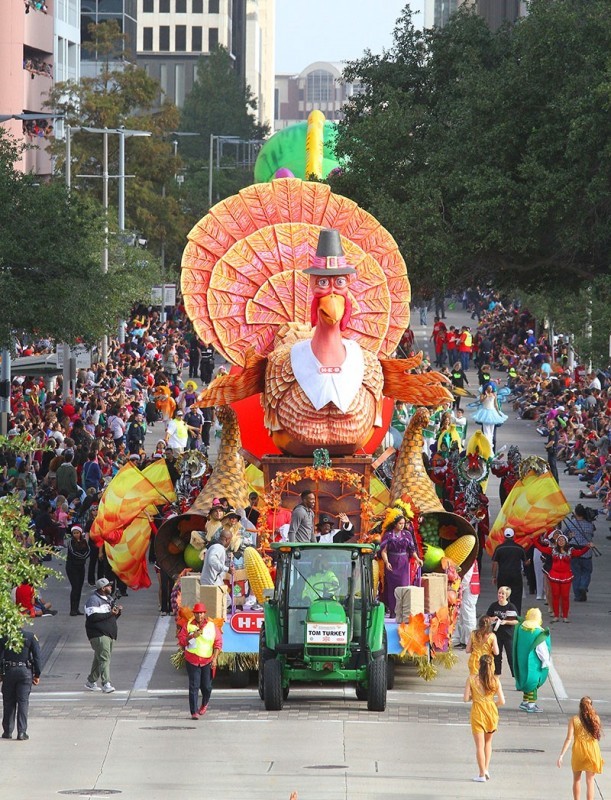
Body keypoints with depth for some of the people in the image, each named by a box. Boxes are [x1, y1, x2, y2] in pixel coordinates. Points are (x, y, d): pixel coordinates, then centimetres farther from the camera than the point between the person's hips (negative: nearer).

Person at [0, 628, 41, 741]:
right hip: (25, 672, 0)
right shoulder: (30, 636, -3)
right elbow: (37, 656, -3)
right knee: (23, 702, 3)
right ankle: (21, 732, -2)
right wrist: (37, 675, 3)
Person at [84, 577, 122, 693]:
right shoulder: (94, 600, -10)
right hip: (99, 634, -10)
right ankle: (106, 684, -24)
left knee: (99, 658, 15)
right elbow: (93, 616, -22)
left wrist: (117, 612, 3)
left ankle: (90, 681, 25)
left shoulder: (108, 599, 20)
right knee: (104, 658, -17)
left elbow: (112, 617, 26)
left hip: (109, 634, 10)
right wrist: (110, 613, -20)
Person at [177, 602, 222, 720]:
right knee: (194, 686, -6)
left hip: (207, 661, 1)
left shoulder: (212, 626, 1)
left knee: (206, 686, 6)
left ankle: (205, 704, 37)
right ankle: (194, 712, -6)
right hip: (192, 661, -1)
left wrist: (215, 658, -8)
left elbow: (218, 643, 1)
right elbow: (181, 641, 2)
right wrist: (192, 636, -15)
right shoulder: (188, 625, 2)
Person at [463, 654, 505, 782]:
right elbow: (502, 701, -7)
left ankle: (482, 774, 4)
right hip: (491, 712, 2)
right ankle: (486, 768, 14)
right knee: (488, 742, 23)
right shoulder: (495, 681, -6)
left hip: (477, 713, -2)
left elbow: (466, 698, -10)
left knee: (479, 745, 4)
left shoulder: (472, 679, -9)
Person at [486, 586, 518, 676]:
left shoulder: (511, 607, -9)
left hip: (508, 635, -4)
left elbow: (516, 621, -8)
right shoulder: (493, 606, 0)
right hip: (497, 634, 4)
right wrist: (492, 619, -14)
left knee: (511, 657, -2)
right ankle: (496, 674, 25)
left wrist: (506, 622, -22)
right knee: (496, 656, 13)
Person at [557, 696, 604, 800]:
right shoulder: (595, 718, -7)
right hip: (592, 751, 0)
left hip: (578, 752, 0)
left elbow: (569, 738, -14)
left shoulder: (574, 720, -10)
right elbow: (598, 735, 5)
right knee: (590, 781, 7)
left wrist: (561, 755, -11)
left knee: (577, 779, 19)